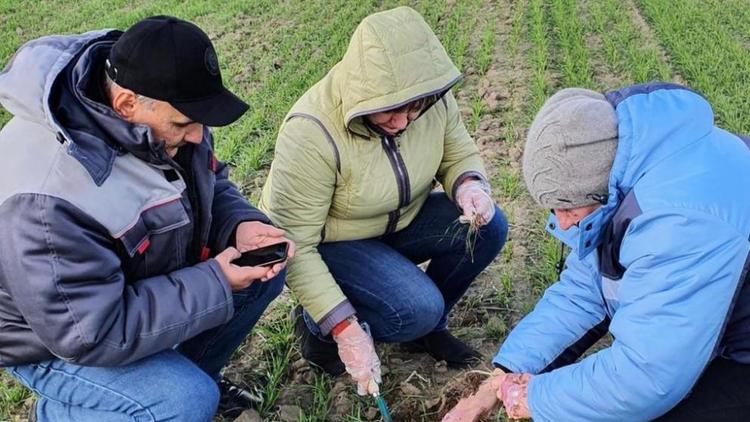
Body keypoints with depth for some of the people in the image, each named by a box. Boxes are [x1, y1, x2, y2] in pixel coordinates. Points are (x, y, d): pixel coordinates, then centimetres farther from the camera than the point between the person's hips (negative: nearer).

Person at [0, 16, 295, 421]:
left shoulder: (163, 109, -14)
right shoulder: (47, 196, -39)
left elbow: (211, 186, 3)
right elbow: (90, 334, -34)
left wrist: (241, 224, -19)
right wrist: (214, 284, -30)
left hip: (145, 276, 7)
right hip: (53, 339, -7)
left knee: (265, 270, -2)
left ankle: (189, 373, 17)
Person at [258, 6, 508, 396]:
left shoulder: (433, 98, -18)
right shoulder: (312, 133, -34)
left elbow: (460, 154, 0)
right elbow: (294, 245, -30)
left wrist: (469, 186, -24)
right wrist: (345, 329, -31)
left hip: (396, 221, 6)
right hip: (326, 242, -6)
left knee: (487, 227, -15)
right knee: (417, 308, -26)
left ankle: (427, 326, 7)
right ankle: (315, 326, 2)